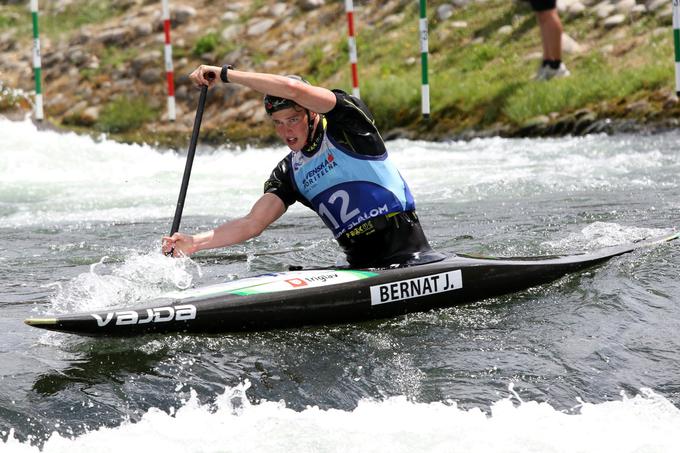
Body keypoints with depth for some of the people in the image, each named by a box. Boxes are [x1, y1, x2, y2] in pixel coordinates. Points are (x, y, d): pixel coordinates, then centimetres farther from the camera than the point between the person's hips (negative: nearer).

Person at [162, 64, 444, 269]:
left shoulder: (345, 126, -3)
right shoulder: (288, 173, 13)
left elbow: (294, 89, -19)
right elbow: (252, 224, 6)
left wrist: (226, 74, -14)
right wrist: (194, 243, -8)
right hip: (360, 268, 6)